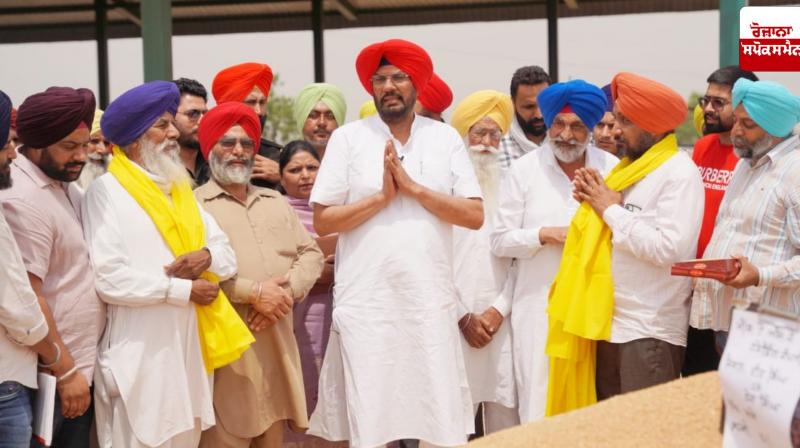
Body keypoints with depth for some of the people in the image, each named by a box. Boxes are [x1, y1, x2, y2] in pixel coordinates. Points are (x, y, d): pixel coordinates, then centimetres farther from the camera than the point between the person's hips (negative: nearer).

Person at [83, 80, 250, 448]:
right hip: (140, 355, -7)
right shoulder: (107, 190, -7)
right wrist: (184, 290, -12)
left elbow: (227, 255, 15)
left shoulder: (178, 187, 18)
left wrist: (207, 256, -9)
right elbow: (109, 279, -17)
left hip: (189, 349, 7)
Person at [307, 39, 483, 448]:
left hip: (430, 300, 1)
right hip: (366, 302, -1)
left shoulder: (446, 138, 6)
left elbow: (475, 216, -1)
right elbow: (323, 221, -1)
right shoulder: (348, 138, 2)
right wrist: (381, 196, -11)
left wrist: (413, 187, -10)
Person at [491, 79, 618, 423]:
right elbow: (500, 241, 0)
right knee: (540, 404, -1)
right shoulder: (525, 169, 2)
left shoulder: (611, 168, 5)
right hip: (540, 307, -1)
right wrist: (544, 235, -12)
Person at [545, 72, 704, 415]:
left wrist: (611, 209, -14)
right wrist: (592, 203, 2)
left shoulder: (679, 173, -11)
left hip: (650, 332, -9)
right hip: (609, 322, 9)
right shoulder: (629, 168, 16)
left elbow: (667, 247, -23)